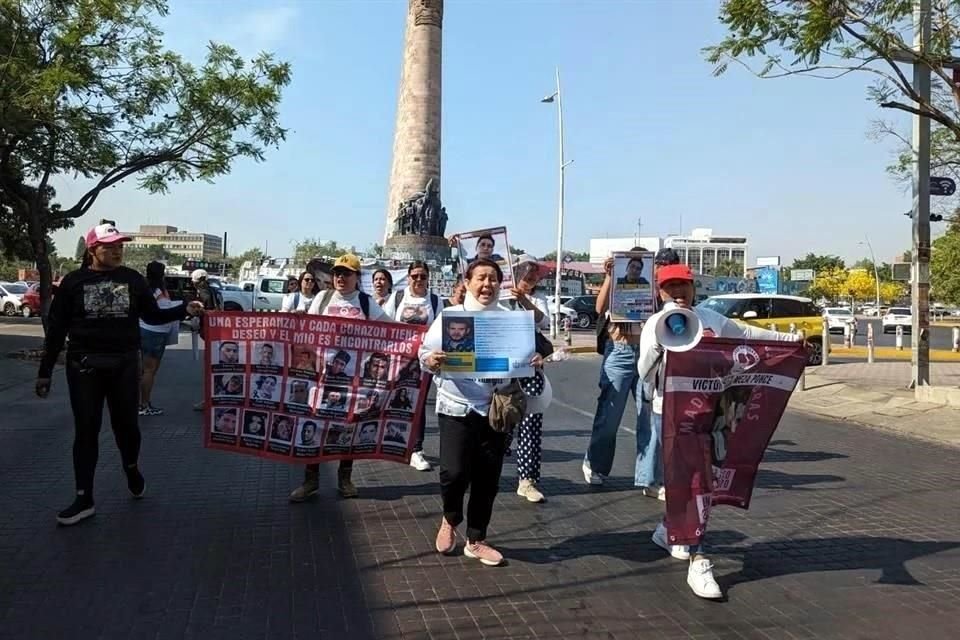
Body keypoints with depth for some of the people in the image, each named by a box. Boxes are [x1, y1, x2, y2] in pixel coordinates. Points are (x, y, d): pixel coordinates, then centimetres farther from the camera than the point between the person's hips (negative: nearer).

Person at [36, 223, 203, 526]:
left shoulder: (133, 279, 2)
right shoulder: (74, 281, -2)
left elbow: (153, 316, 6)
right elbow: (57, 329, 0)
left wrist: (185, 310, -9)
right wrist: (45, 371, 0)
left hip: (124, 363, 1)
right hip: (84, 365, -1)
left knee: (126, 423, 9)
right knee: (86, 430, 3)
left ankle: (132, 468, 39)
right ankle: (84, 499, 11)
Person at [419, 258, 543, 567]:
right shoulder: (449, 315, -2)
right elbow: (425, 351, -2)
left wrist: (533, 362, -11)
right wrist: (431, 360, -25)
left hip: (495, 407, 3)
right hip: (457, 406, -3)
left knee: (488, 478, 8)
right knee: (454, 472, -11)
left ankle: (476, 541, 26)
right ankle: (450, 519, 22)